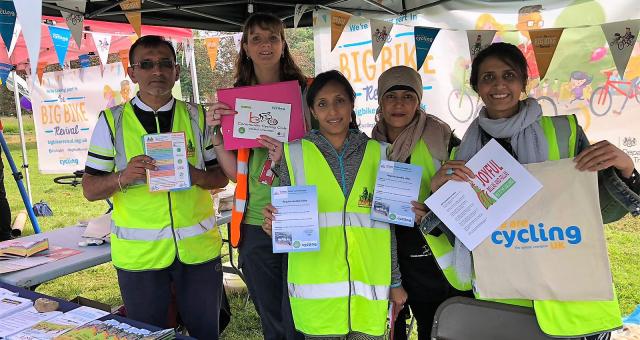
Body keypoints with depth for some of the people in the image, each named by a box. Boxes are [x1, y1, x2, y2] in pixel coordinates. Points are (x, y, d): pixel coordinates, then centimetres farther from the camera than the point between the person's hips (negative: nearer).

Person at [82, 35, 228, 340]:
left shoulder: (197, 117, 4)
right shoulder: (111, 121, 0)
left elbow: (221, 177, 6)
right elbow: (89, 189, 0)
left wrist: (195, 175, -15)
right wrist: (124, 176, -20)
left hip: (199, 249, 2)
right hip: (138, 254, -1)